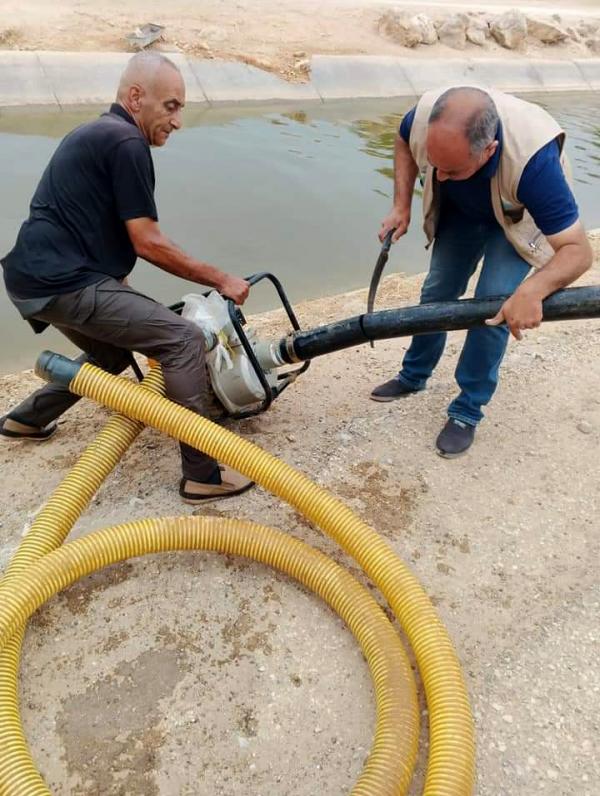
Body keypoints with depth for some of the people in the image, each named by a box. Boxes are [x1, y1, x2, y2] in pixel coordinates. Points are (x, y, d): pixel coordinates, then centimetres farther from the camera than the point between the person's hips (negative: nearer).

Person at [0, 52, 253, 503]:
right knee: (183, 339, -12)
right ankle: (203, 474, -7)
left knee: (113, 351, 29)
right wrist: (220, 279, -5)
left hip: (36, 278, 10)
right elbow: (148, 243, -13)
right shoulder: (127, 142, -10)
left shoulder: (97, 134, 21)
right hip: (62, 284, -10)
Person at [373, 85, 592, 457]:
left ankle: (468, 411, 2)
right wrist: (402, 206, -16)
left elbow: (579, 250, -39)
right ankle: (414, 376, 31)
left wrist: (532, 290, -58)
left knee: (492, 307, -16)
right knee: (437, 293, 9)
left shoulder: (533, 159, -44)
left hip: (517, 221, -4)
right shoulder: (426, 116, -33)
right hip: (459, 210, 4)